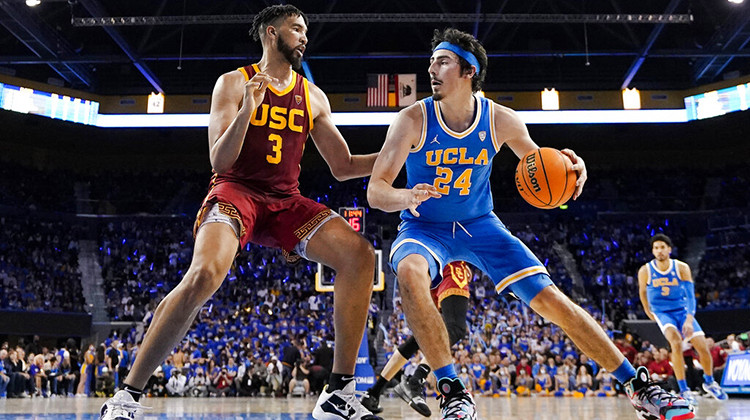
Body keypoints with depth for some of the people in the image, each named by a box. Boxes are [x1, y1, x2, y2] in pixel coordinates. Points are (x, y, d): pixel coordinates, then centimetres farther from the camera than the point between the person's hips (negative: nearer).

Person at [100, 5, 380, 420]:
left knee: (359, 254, -17)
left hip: (285, 200, 5)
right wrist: (246, 110, -22)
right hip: (235, 191, -4)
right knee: (205, 274, -33)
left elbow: (343, 166, 15)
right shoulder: (233, 83, 1)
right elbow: (219, 161, -8)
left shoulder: (313, 96, 14)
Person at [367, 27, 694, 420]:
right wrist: (405, 197, -45)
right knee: (410, 273, -38)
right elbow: (375, 190, -20)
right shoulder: (413, 120, -17)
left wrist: (570, 167, -18)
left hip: (479, 225, 2)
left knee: (552, 300, -8)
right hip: (424, 228, -2)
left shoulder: (499, 120, -11)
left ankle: (639, 388, 4)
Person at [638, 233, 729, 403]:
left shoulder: (682, 268, -13)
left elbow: (690, 295, -19)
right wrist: (647, 310, 19)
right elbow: (642, 291, 8)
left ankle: (709, 382, 25)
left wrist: (689, 319, -32)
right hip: (662, 312, -2)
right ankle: (683, 390, -23)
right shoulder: (645, 271, -12)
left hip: (682, 311, 2)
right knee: (676, 341, -29)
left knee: (703, 347, -6)